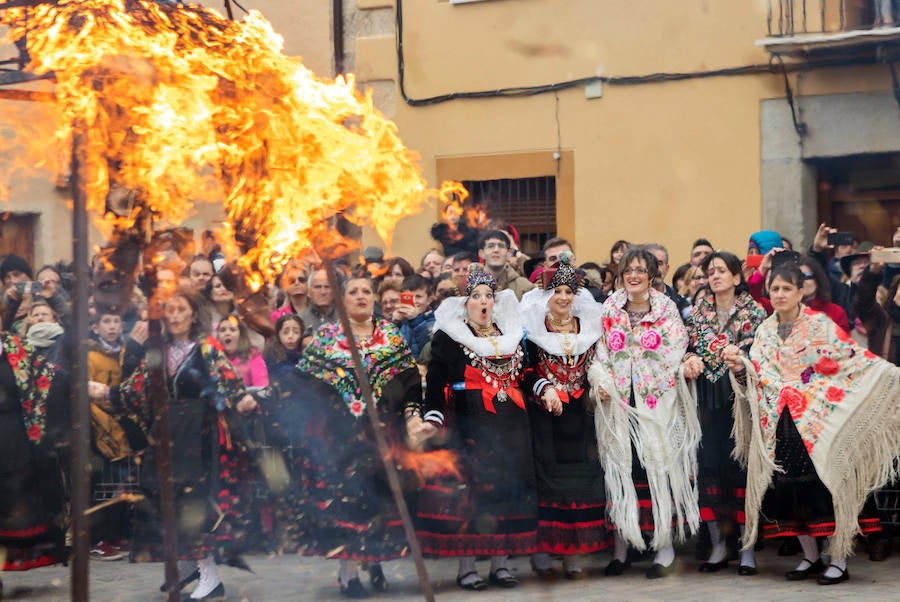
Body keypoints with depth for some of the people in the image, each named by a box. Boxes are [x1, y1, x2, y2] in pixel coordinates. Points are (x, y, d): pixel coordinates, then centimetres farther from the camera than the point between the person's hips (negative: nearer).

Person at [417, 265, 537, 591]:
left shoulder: (512, 334, 15)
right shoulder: (447, 337, 0)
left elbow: (525, 376, 23)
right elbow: (435, 384, -8)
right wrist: (432, 420, -19)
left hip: (510, 427, 5)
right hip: (467, 426, -5)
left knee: (508, 488, 4)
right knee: (466, 490, -6)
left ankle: (501, 562, 13)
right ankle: (466, 566, 1)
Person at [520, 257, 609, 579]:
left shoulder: (587, 327, 10)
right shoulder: (532, 329, -1)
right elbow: (525, 371, -7)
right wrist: (545, 388, -21)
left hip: (579, 418, 3)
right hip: (545, 416, -3)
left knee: (580, 477, 0)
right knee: (546, 477, -6)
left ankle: (573, 552, 5)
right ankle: (541, 551, -1)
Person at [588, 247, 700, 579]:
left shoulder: (667, 310, 3)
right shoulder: (609, 311, 7)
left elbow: (676, 353, 2)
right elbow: (600, 354, 8)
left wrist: (686, 365, -16)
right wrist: (599, 382, -6)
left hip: (658, 401, -2)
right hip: (618, 403, 2)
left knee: (660, 465, -3)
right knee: (620, 466, 1)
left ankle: (665, 546, 3)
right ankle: (620, 544, 7)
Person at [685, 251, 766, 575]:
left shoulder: (753, 312, 2)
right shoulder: (697, 311, 11)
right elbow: (689, 349, 14)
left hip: (740, 394, -3)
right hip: (707, 396, 3)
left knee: (742, 462, -4)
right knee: (708, 464, -1)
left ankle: (747, 547, 2)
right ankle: (717, 545, 9)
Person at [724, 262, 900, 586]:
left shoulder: (821, 325, -3)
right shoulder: (766, 331, 10)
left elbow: (855, 359, -6)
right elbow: (756, 377, 7)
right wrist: (739, 366, -13)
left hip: (818, 421, -4)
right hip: (779, 423, 4)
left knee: (825, 484, -7)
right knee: (789, 489, 4)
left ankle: (839, 561, 2)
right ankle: (810, 557, 18)